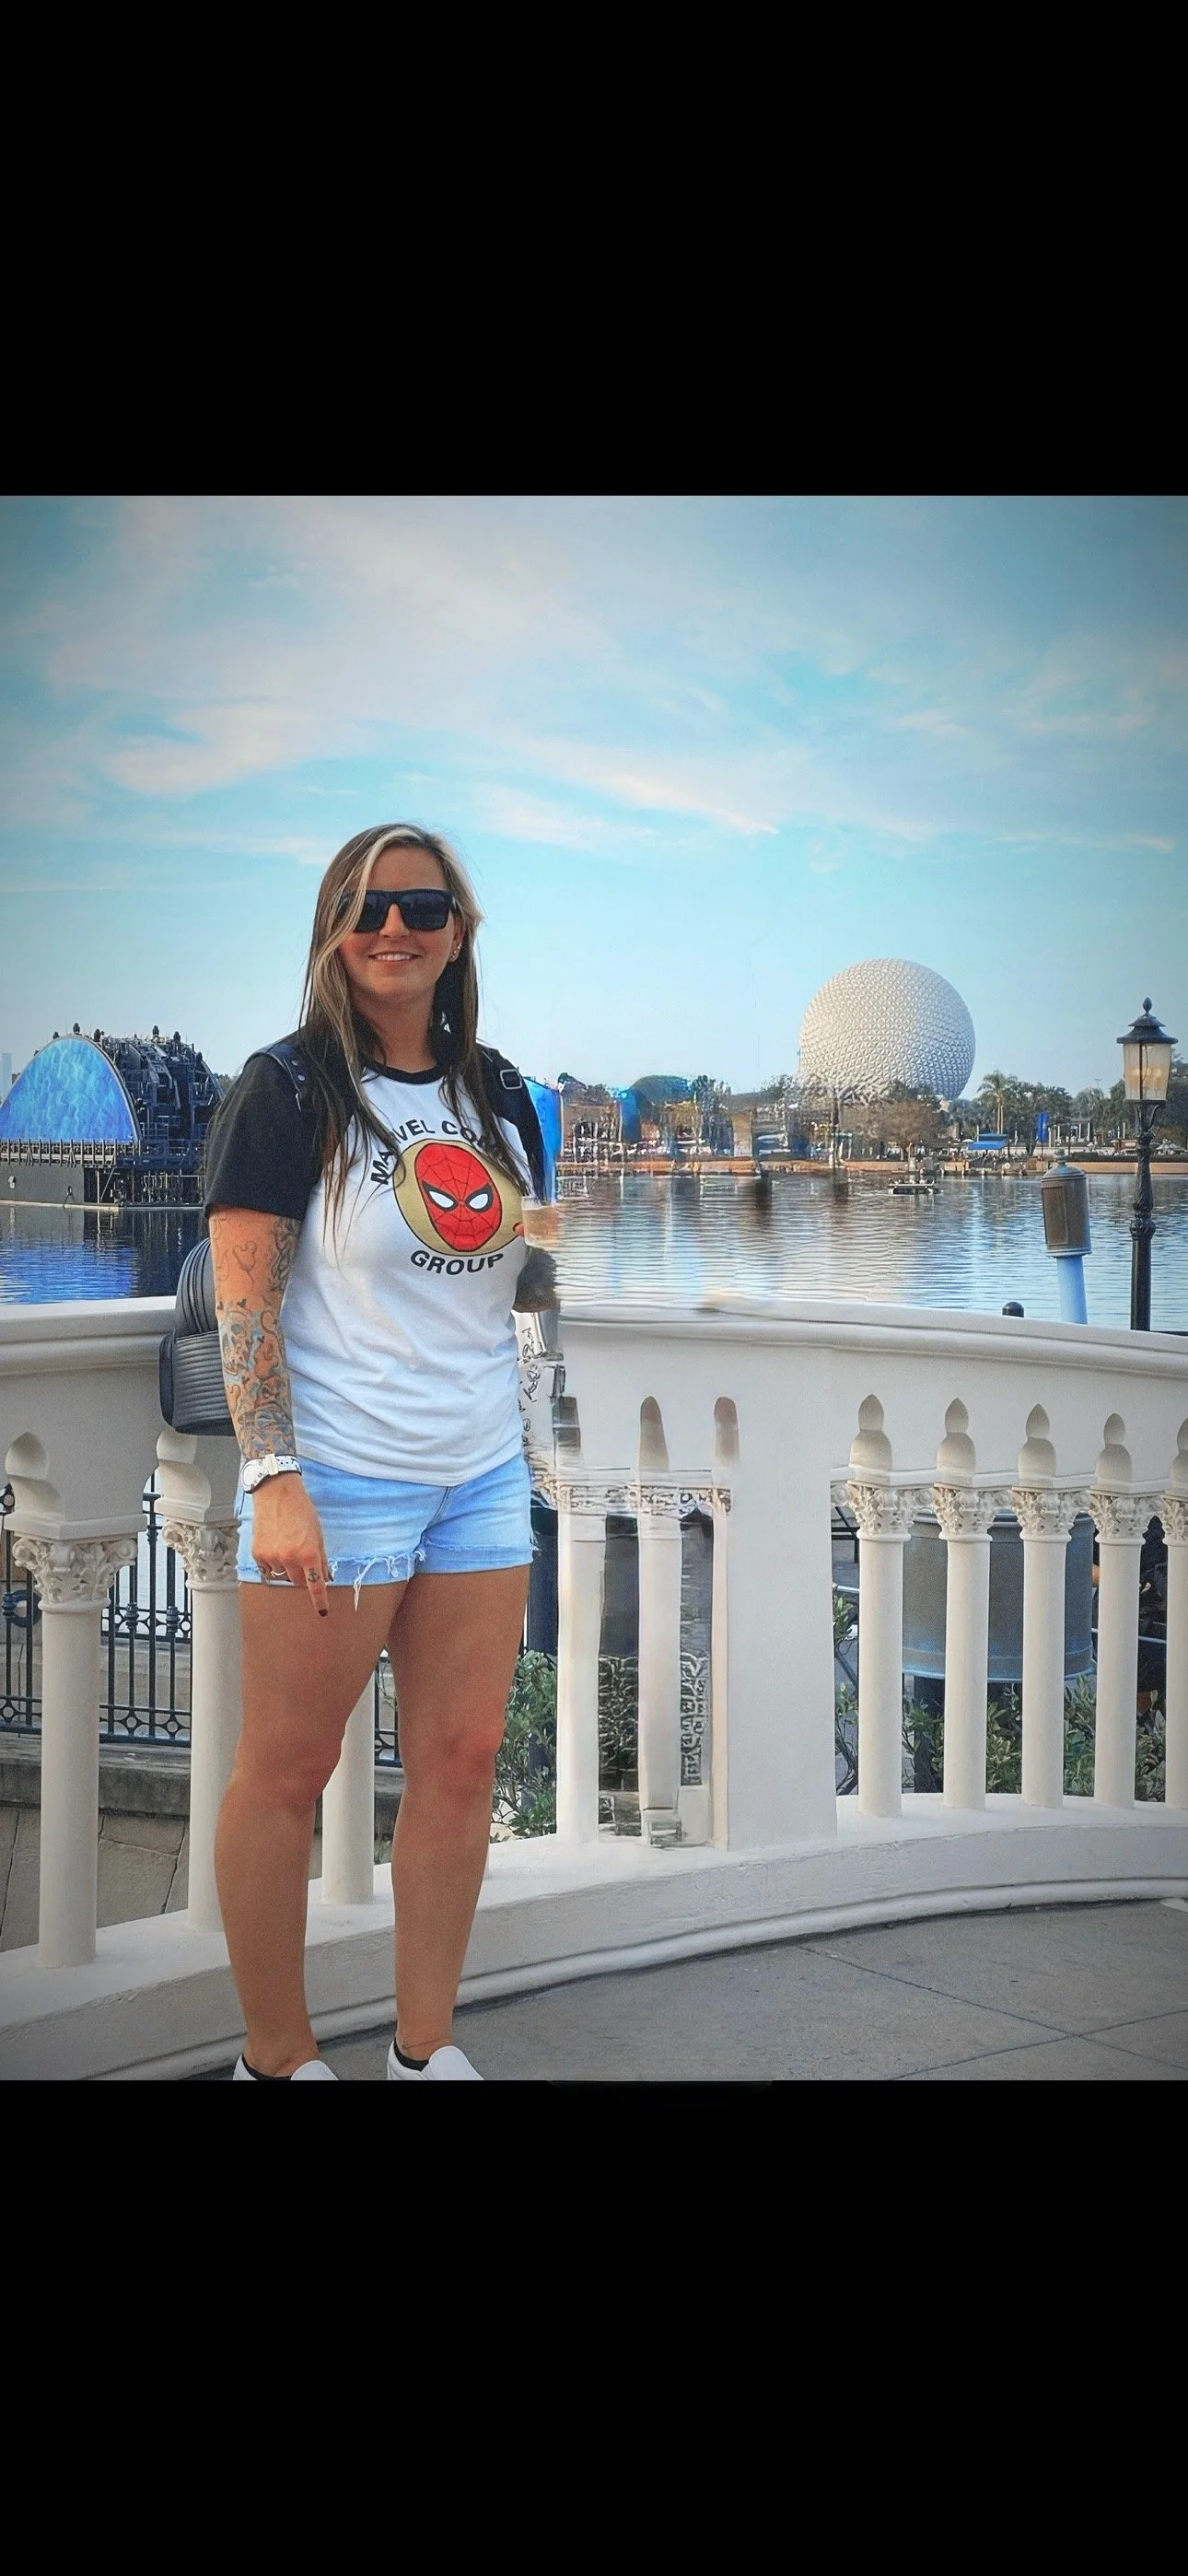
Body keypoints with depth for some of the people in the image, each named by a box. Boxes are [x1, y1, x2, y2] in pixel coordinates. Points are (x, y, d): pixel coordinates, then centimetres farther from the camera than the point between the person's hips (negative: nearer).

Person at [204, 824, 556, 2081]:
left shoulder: (499, 1094, 10)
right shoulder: (288, 1087, -6)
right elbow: (243, 1299, -11)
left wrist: (561, 1255, -2)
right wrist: (275, 1482, -19)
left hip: (482, 1478, 6)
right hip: (336, 1478, -5)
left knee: (460, 1762, 7)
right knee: (287, 1769, 1)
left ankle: (426, 2048, 20)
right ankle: (277, 2057, 17)